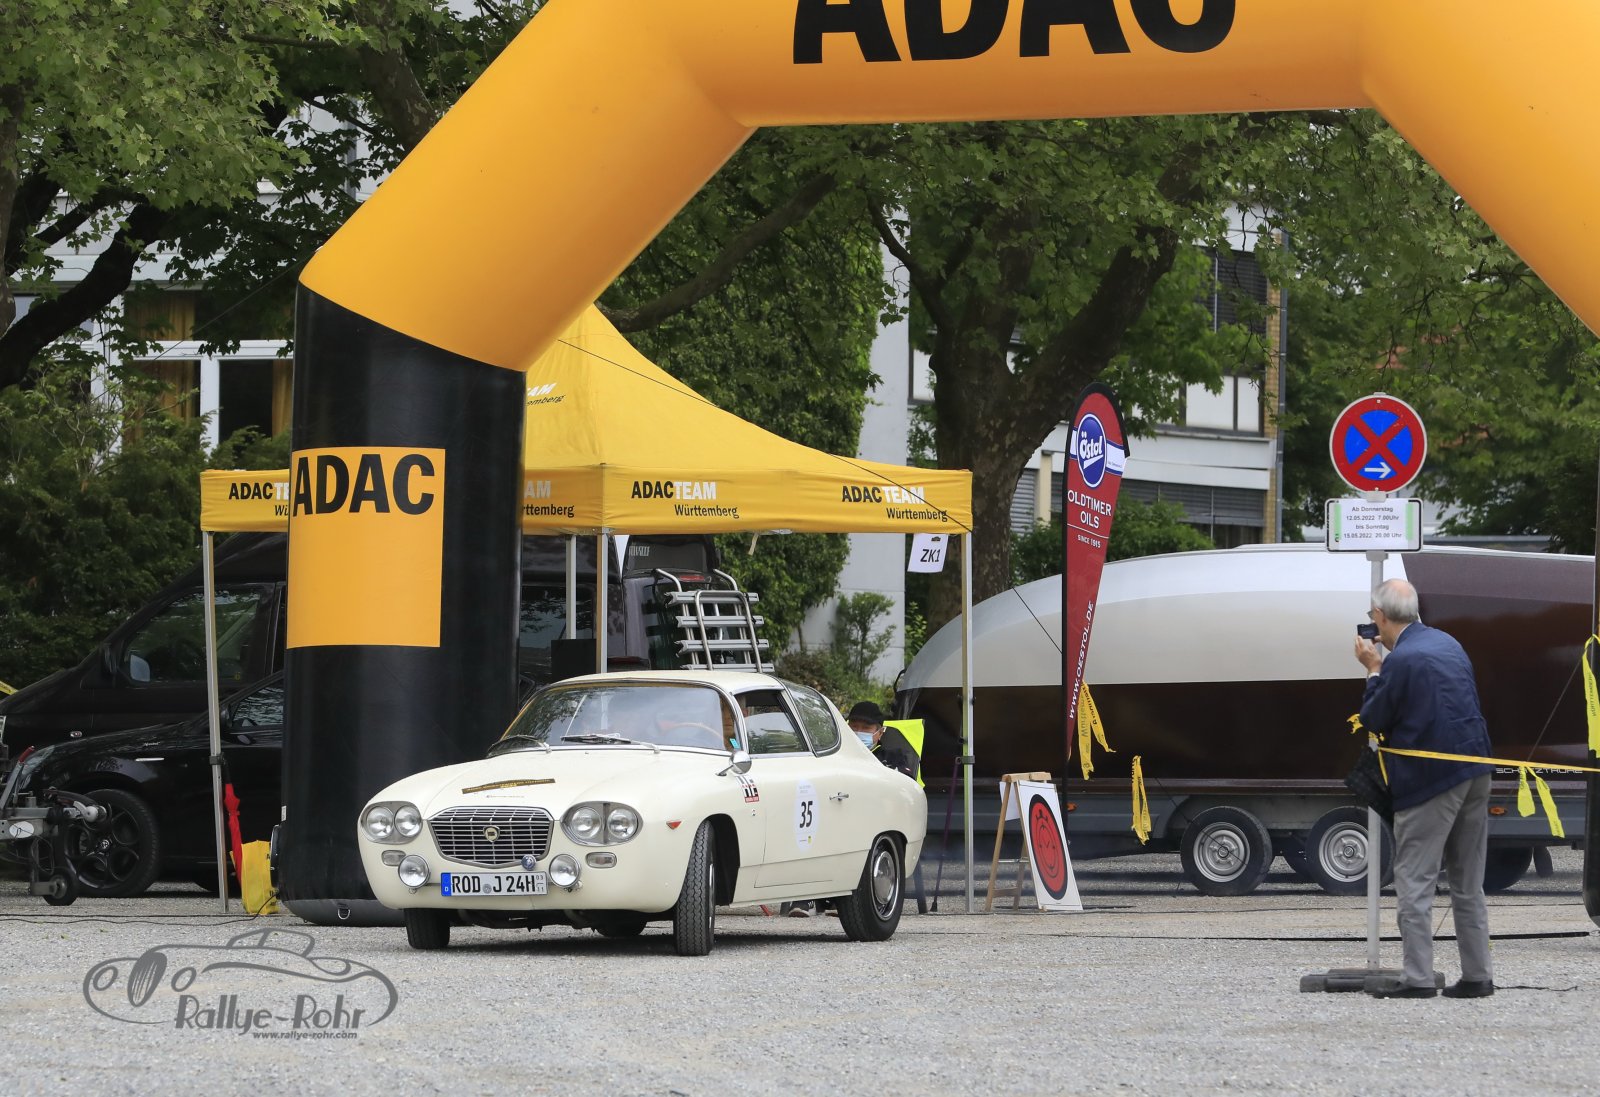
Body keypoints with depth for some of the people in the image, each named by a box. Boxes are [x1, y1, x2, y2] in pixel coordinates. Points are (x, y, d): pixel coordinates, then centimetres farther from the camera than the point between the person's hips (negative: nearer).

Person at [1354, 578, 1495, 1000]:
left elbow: (1373, 720, -8)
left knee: (1414, 881, -3)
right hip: (1474, 774, 8)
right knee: (1468, 884, 12)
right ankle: (1477, 976, 14)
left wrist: (1373, 670, 3)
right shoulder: (1447, 644, 11)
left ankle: (1418, 978, -7)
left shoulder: (1401, 661, -17)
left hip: (1429, 781, -8)